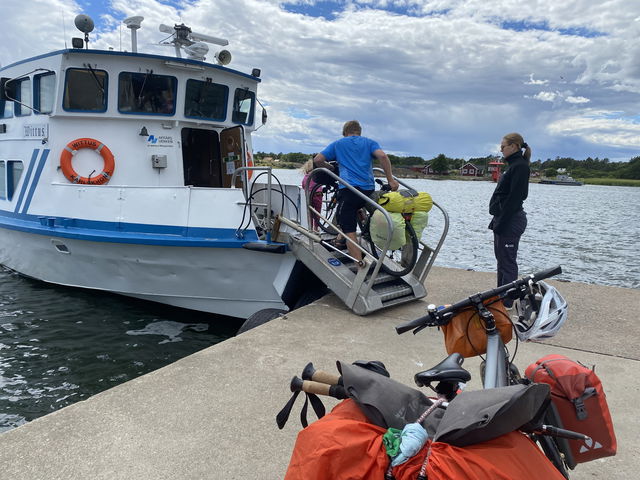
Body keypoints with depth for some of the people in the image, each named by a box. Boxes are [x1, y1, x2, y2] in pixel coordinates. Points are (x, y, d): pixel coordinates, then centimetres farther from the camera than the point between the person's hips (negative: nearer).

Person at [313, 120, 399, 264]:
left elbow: (317, 160, 10)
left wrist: (331, 168, 27)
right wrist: (390, 180, -1)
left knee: (349, 230, -6)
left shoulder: (338, 144, 17)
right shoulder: (370, 142, 18)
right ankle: (341, 237, 35)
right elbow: (382, 156, -2)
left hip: (349, 188, -3)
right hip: (369, 190, 4)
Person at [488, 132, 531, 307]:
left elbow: (514, 198, -21)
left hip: (511, 220, -11)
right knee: (501, 259, 16)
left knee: (507, 262, -4)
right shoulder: (514, 165, 16)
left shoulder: (520, 166, -14)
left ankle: (506, 303, 3)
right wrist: (497, 220, 17)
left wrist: (501, 222, -21)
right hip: (504, 219, 11)